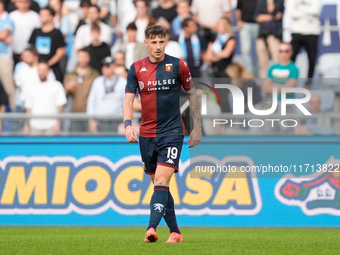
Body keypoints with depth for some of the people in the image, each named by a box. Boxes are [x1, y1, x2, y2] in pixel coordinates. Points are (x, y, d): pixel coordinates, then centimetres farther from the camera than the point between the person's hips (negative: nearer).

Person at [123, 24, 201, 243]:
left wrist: (197, 127, 5)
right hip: (147, 134, 4)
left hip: (172, 132, -4)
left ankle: (152, 228, -30)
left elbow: (192, 94, 7)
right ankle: (175, 232, 19)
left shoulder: (178, 65, -3)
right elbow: (129, 100, -1)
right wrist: (128, 125, -19)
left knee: (161, 181, -18)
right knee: (159, 184, 9)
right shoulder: (136, 69, 3)